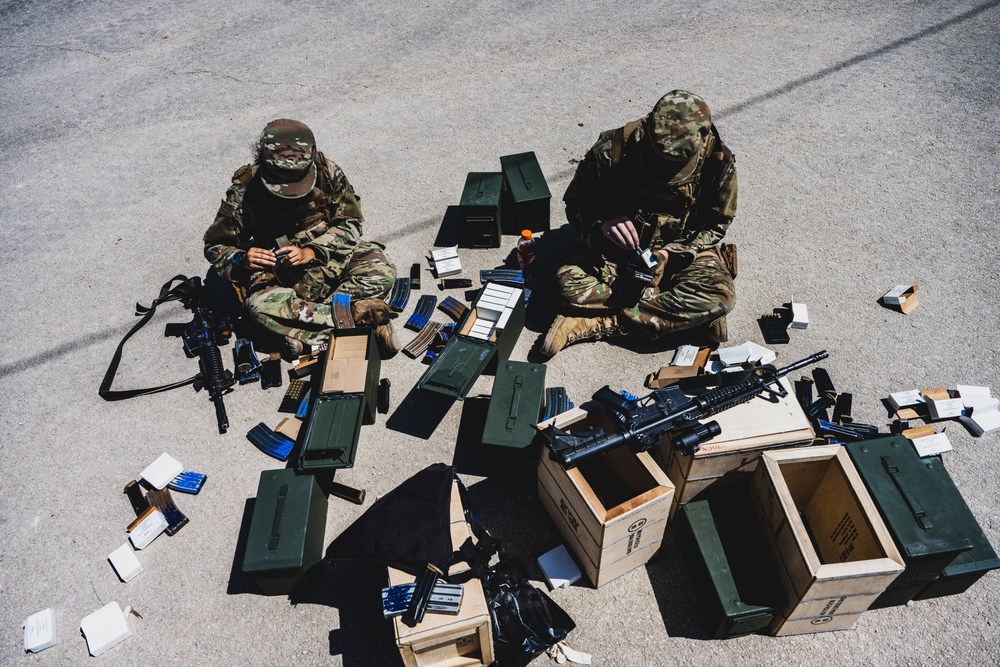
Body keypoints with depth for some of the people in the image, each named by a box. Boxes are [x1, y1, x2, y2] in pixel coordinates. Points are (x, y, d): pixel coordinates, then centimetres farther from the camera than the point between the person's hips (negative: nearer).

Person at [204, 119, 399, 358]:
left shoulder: (327, 172, -11)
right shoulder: (244, 192, -13)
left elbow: (350, 223, -4)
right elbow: (215, 246, -3)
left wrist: (311, 252, -20)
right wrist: (242, 260, -26)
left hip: (332, 256, 1)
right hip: (279, 273, -1)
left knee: (381, 272, -26)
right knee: (260, 304, -33)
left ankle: (307, 335, -28)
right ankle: (357, 316, -31)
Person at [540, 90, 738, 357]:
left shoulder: (719, 162, -18)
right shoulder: (613, 150, -22)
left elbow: (715, 224, -4)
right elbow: (576, 204, -8)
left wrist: (671, 253, -21)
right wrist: (601, 223, -31)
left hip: (682, 249, 1)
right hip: (615, 248, 0)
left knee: (721, 295, -30)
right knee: (570, 283, -29)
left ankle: (593, 324, -25)